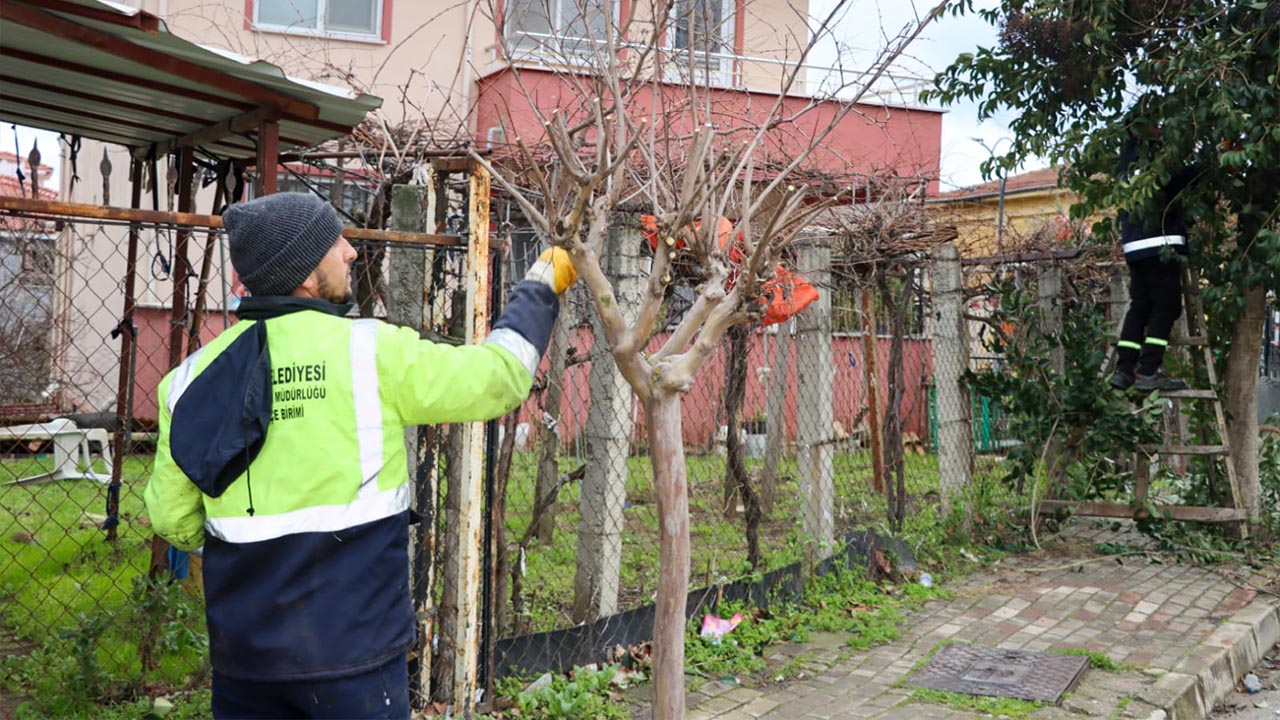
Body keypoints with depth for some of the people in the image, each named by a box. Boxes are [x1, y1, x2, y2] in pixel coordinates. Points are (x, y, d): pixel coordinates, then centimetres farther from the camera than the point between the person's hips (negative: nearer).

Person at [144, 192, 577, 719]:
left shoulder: (195, 375, 0)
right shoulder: (372, 351, -13)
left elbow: (173, 517, 6)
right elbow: (497, 377, -3)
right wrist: (540, 289, 12)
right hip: (351, 652, -4)